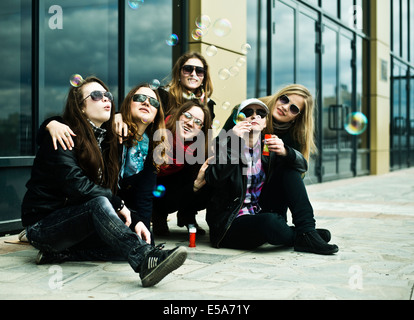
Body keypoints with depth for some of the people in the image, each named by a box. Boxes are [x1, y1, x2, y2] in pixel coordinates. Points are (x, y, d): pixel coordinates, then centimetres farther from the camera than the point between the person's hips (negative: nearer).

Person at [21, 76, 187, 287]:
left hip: (74, 223, 7)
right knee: (99, 203, -36)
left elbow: (111, 190, 6)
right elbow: (74, 184, -24)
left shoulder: (104, 140, 12)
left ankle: (63, 250, -7)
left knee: (139, 237, -13)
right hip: (42, 224, -7)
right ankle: (145, 261, -57)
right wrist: (118, 205, -17)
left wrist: (133, 221, -10)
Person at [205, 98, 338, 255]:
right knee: (269, 221, -35)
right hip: (229, 223, -5)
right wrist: (232, 143, -28)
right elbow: (213, 179, -21)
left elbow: (301, 166, 1)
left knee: (290, 174, -7)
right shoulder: (224, 142, -4)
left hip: (260, 215, 6)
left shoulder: (267, 147, 10)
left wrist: (284, 152, -20)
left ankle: (307, 233, -15)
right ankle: (299, 236, -4)